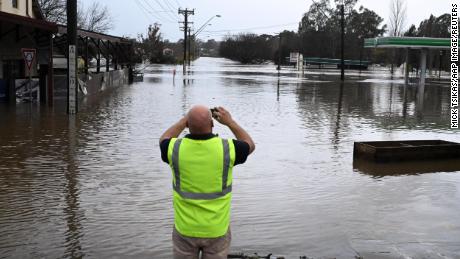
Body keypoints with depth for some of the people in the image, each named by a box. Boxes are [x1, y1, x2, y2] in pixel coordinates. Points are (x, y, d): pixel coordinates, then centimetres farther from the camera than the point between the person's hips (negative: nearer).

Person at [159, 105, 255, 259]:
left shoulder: (176, 149, -14)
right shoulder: (226, 148, -16)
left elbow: (164, 140, 13)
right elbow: (250, 145, 8)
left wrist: (185, 119, 14)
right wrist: (230, 122, 11)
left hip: (185, 229, 1)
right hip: (217, 230, 0)